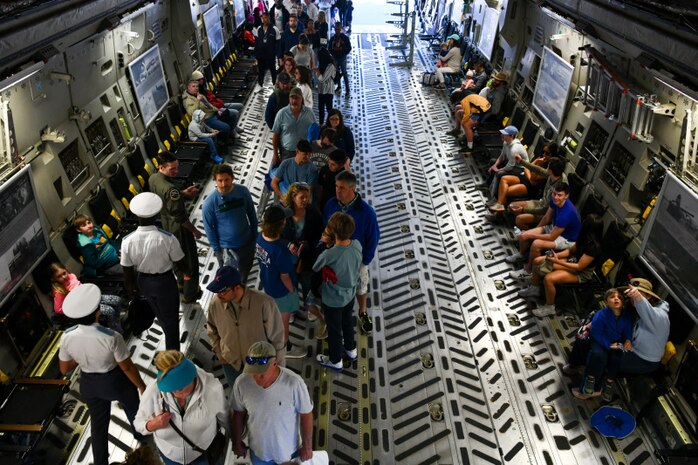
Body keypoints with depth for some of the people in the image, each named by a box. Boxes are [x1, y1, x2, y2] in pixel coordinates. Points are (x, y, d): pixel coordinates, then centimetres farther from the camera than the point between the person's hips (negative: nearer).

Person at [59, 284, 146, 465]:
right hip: (115, 381, -3)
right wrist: (142, 386, -6)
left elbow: (64, 369, -5)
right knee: (132, 407, 30)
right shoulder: (111, 337, -35)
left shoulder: (67, 337, -22)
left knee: (98, 424, 26)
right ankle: (140, 434, 59)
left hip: (89, 383, 3)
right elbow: (127, 367, -21)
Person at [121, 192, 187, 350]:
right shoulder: (167, 238, -30)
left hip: (143, 281, 4)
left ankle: (169, 334, 62)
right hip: (165, 281, -4)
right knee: (171, 318, 17)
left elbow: (127, 272, -8)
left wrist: (130, 289, 10)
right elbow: (181, 265, -16)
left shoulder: (127, 241, -20)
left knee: (159, 314, 32)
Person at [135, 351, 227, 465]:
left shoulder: (213, 387, -32)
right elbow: (139, 424, -12)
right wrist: (153, 425, -33)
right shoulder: (153, 392, -29)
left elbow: (224, 418, -14)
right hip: (169, 453, 2)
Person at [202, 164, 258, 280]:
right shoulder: (209, 203, -22)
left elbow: (252, 213, 1)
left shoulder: (243, 191, -14)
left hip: (247, 241, 4)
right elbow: (209, 228, -11)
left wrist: (255, 234, 6)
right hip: (227, 247, -4)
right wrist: (217, 249, -6)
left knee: (246, 269, 26)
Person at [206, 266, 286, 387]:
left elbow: (276, 336, -20)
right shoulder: (215, 303, -20)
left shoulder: (264, 303, -33)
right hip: (231, 363, 3)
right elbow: (212, 329, 4)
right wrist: (219, 352, 1)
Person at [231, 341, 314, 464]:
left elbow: (306, 415, -18)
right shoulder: (241, 383, -24)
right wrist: (237, 442, 6)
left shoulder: (293, 383, -32)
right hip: (258, 450, 2)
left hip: (289, 450, -2)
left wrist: (307, 447, -8)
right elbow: (238, 414, -5)